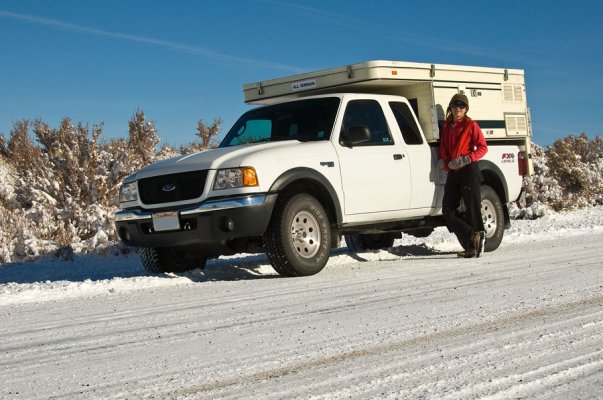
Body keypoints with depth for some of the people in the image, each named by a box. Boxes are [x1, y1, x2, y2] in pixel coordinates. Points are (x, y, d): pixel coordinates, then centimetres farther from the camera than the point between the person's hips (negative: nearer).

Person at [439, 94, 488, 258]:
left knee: (472, 208, -7)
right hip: (453, 173, 6)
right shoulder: (447, 127, 18)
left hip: (468, 171, -6)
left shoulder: (471, 125, 2)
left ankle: (474, 244, -3)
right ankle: (472, 239, -1)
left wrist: (466, 159, -16)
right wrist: (444, 161, 1)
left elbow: (483, 147, -3)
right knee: (447, 210, -3)